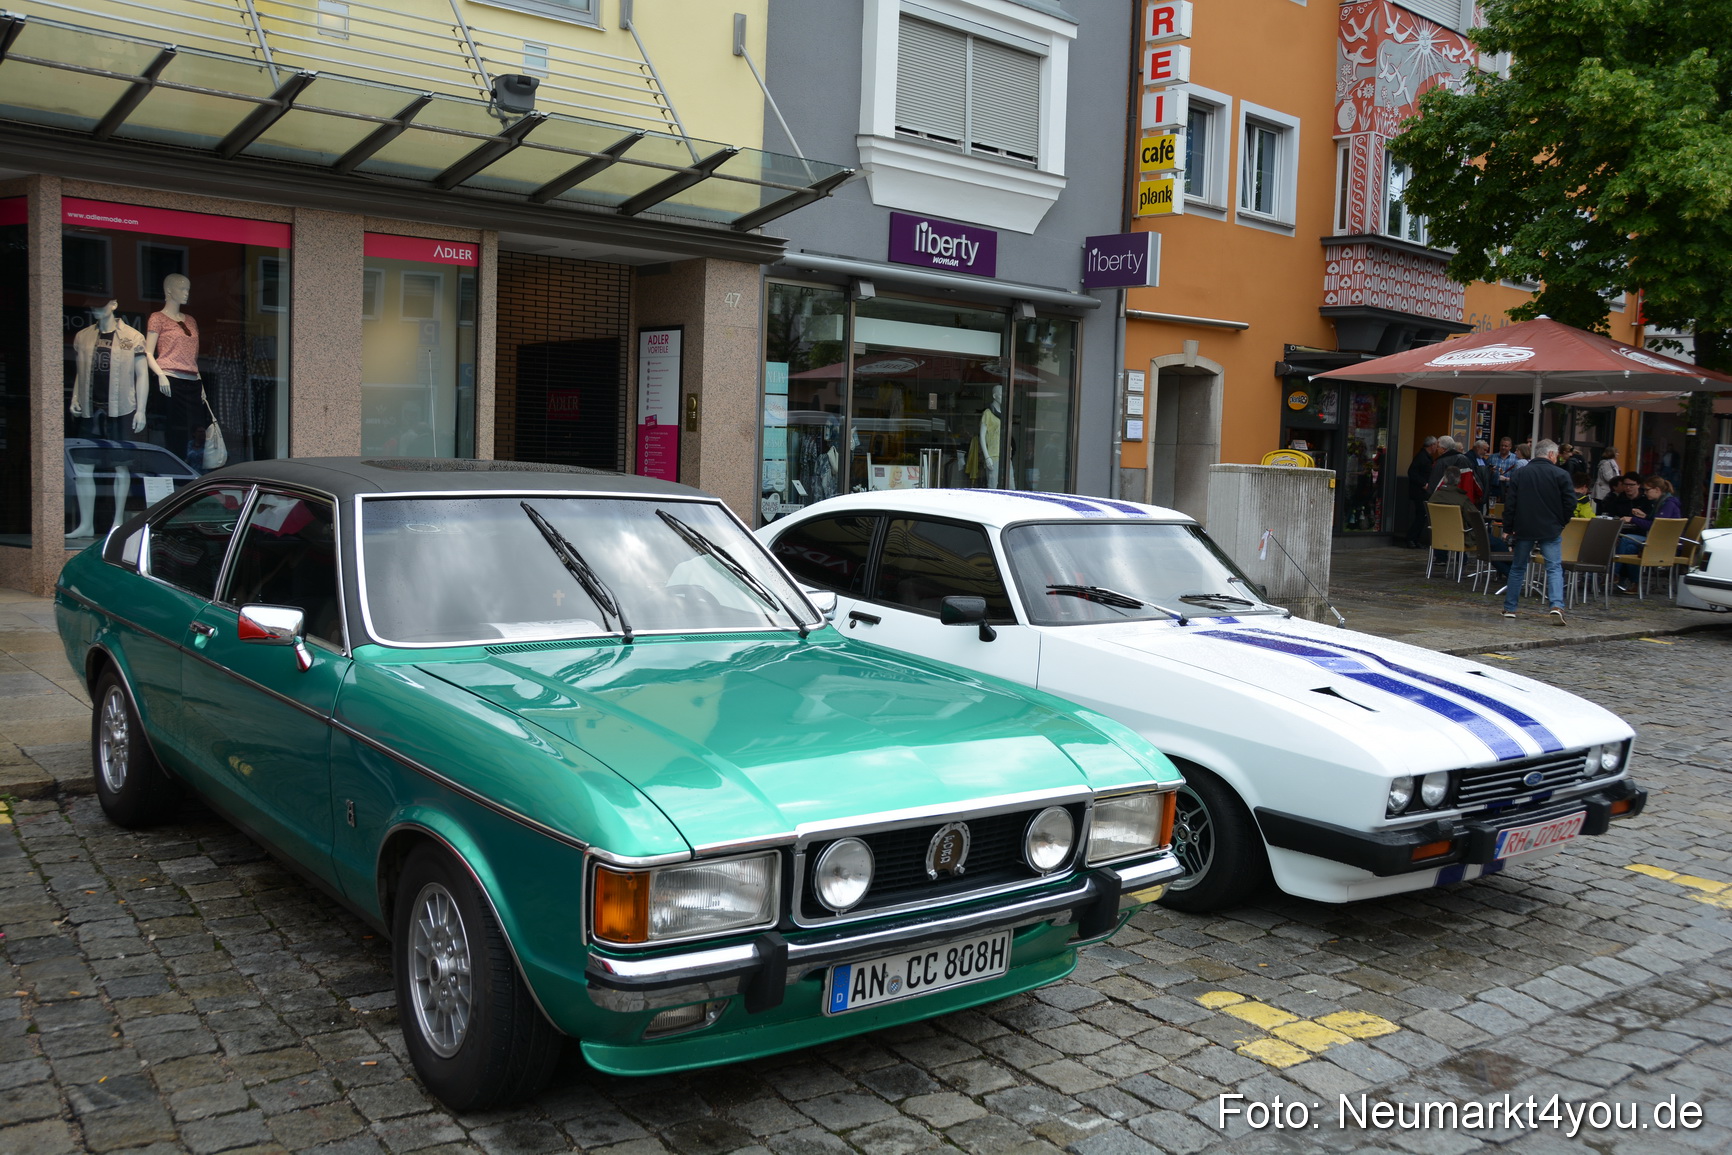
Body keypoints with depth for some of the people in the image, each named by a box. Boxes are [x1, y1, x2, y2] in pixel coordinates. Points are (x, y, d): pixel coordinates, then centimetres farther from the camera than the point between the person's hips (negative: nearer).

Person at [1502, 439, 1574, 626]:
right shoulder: (1560, 475, -5)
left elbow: (1509, 503, 1)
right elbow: (1570, 503, -7)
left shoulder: (1520, 473, 2)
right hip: (1551, 530, -2)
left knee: (1518, 568, 13)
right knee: (1554, 568, -1)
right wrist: (1561, 523, 9)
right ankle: (1557, 606, -20)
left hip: (1523, 529, 2)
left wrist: (1509, 528, 6)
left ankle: (1509, 608, 16)